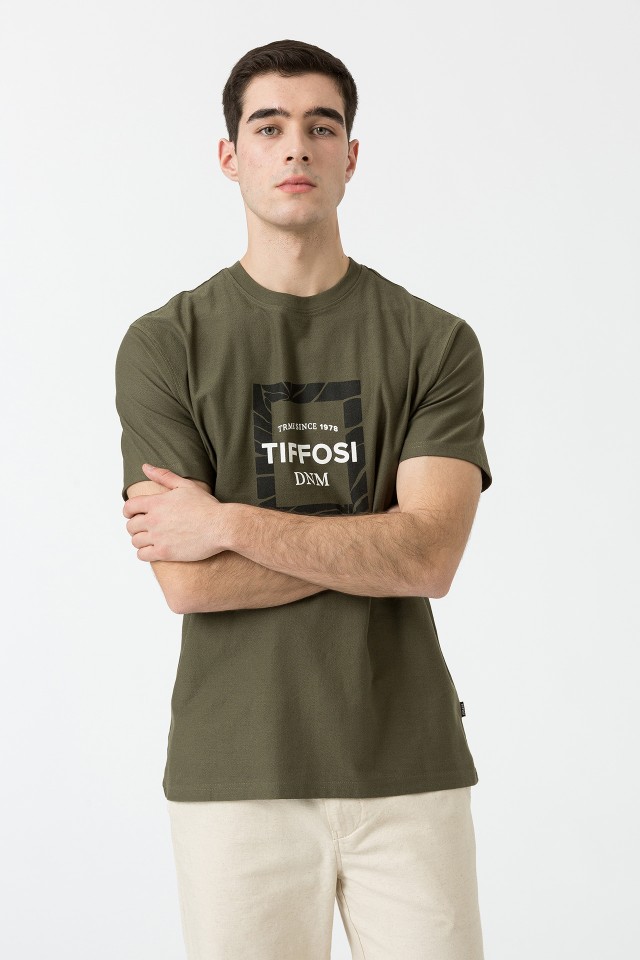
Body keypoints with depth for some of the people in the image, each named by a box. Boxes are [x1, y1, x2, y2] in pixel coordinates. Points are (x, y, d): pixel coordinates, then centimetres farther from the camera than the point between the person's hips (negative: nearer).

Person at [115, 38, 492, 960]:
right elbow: (188, 582, -9)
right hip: (237, 772, -1)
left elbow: (430, 558, -11)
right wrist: (378, 540, -9)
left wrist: (225, 521, -12)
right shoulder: (163, 346, 0)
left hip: (410, 771, 1)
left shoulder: (436, 342, 2)